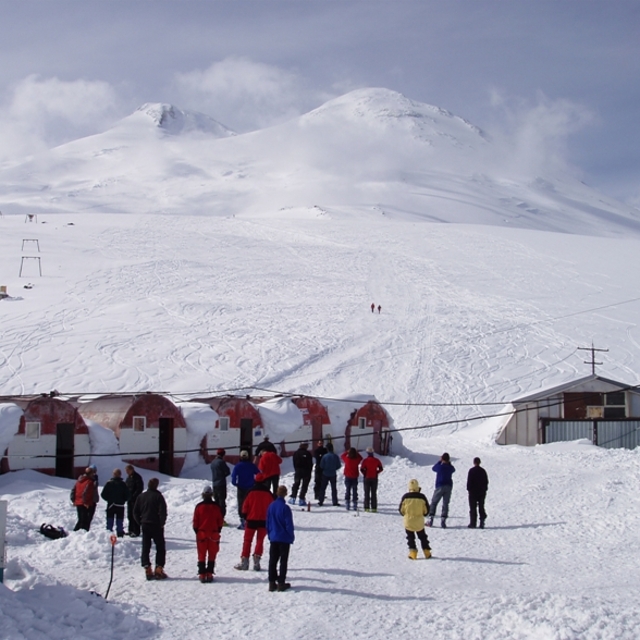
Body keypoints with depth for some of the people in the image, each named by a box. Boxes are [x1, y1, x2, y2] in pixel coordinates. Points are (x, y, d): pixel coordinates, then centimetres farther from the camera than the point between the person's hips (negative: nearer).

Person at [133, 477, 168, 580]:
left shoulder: (141, 496, 7)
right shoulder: (158, 496, -8)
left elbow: (135, 512, 8)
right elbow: (163, 512, -15)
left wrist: (140, 522, 11)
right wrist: (161, 523, -4)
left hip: (145, 526, 4)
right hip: (156, 526, -4)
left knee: (145, 548, 9)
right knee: (160, 548, 5)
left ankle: (148, 570, 0)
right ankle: (158, 570, -3)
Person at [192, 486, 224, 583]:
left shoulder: (199, 506, -7)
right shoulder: (216, 507, -4)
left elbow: (195, 521, -3)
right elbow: (220, 521, 2)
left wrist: (197, 531, 11)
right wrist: (218, 531, 14)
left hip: (201, 534, 0)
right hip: (213, 534, 1)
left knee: (201, 555, 6)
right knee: (212, 555, 9)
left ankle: (202, 574, 2)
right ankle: (209, 574, 5)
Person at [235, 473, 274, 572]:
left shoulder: (251, 492, -5)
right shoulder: (268, 494, -2)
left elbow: (245, 506, -3)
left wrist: (245, 516, 10)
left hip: (251, 520, -1)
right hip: (264, 521, 1)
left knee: (247, 540, 7)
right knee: (260, 541, 7)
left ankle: (244, 562, 2)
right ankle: (256, 561, -5)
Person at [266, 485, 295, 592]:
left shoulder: (271, 506, 1)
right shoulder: (285, 508, -16)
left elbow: (268, 522, 7)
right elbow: (289, 524, -12)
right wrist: (291, 536, 0)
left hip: (273, 538, 5)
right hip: (284, 538, -5)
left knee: (273, 560, 10)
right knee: (283, 561, 4)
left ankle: (272, 583, 9)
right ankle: (281, 583, 3)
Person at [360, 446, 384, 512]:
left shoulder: (365, 460, -10)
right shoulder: (376, 460, -2)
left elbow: (361, 469, -14)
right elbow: (381, 469, 0)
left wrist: (365, 474, 2)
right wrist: (376, 473, 7)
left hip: (367, 478, -2)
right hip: (374, 478, 2)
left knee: (367, 493, 6)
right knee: (374, 493, 7)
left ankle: (367, 508, 2)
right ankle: (374, 508, 3)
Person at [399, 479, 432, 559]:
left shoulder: (405, 497, -11)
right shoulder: (422, 497, -10)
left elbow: (401, 510, -2)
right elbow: (426, 510, -1)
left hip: (408, 522, -1)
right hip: (419, 522, 1)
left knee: (410, 538, 12)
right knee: (422, 537, 18)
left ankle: (412, 552, 1)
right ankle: (427, 552, 20)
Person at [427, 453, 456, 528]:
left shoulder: (439, 466, -10)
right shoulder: (450, 467, -1)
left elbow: (433, 468, 12)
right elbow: (453, 470, 24)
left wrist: (439, 461, 17)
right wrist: (449, 463, 22)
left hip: (440, 487, -2)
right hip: (448, 487, 3)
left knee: (433, 502, 8)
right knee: (445, 504, 5)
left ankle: (430, 519, 1)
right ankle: (443, 520, -4)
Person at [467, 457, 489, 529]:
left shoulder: (471, 471, -9)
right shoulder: (483, 471, 6)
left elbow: (469, 481, -11)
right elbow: (486, 481, 11)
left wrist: (469, 489, -2)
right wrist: (485, 489, 17)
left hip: (473, 491, -4)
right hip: (482, 492, 4)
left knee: (473, 508, 0)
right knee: (481, 507, 9)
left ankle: (473, 523, -3)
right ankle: (482, 520, -2)